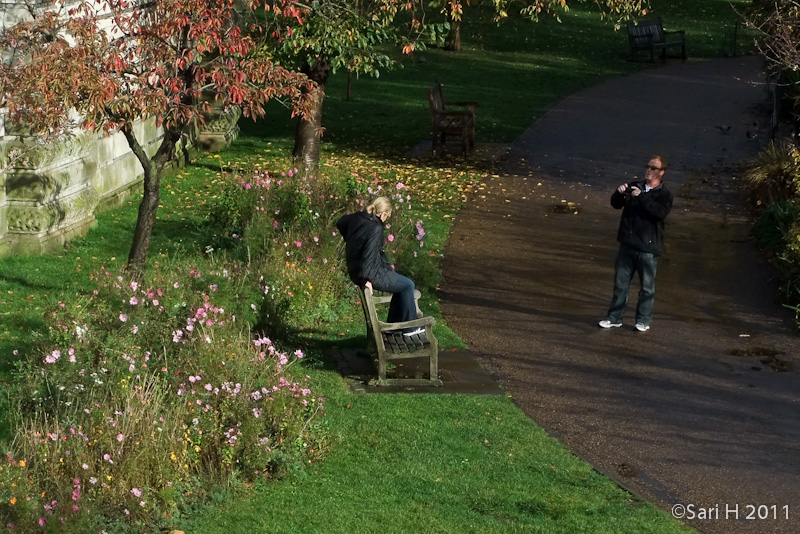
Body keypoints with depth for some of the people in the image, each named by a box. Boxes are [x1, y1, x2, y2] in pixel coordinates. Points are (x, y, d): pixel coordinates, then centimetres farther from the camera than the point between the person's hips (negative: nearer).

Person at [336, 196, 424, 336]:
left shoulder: (356, 218, 2)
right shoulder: (376, 229, -24)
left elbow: (340, 223, 23)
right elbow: (369, 255, -29)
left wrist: (352, 241, 33)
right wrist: (365, 279, -24)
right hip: (372, 274, -9)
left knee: (402, 283, 25)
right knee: (408, 285, 8)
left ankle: (392, 324, 31)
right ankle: (410, 327, 15)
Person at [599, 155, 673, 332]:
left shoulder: (664, 195, -2)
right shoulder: (634, 186, 12)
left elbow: (660, 212, -20)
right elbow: (616, 204, 9)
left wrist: (642, 197, -24)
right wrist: (619, 193, -13)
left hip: (648, 247, -4)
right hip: (627, 244, 4)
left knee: (647, 286, 3)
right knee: (620, 283, 10)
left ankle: (644, 320, 14)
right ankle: (614, 317, 18)